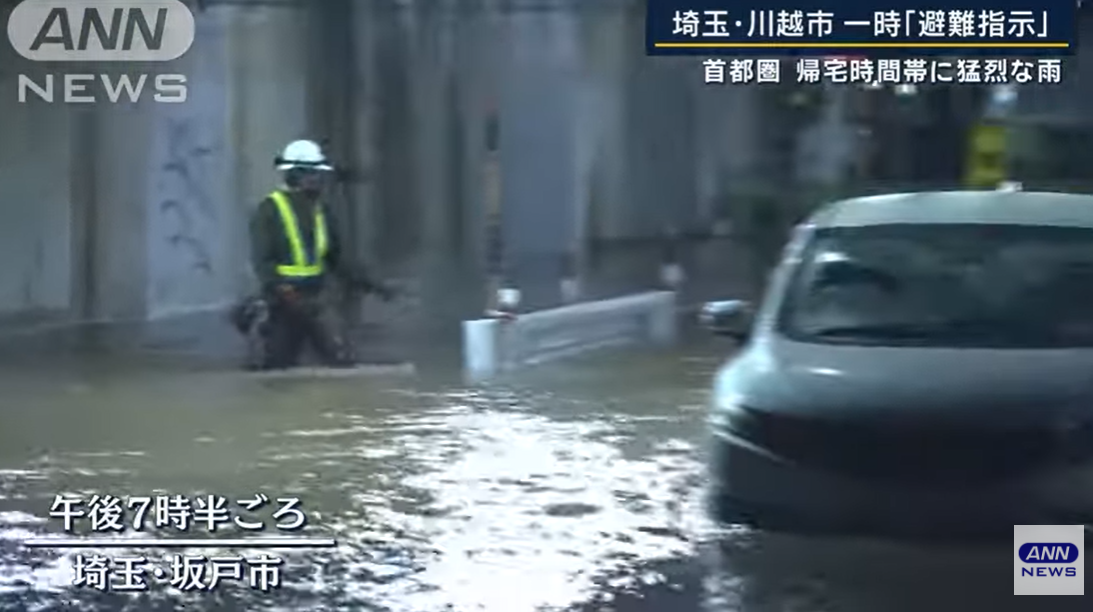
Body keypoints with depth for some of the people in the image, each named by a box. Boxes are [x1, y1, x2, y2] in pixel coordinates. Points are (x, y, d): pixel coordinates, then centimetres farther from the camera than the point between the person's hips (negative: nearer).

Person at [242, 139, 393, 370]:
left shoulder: (319, 210, 12)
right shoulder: (270, 210, -9)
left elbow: (336, 258, 20)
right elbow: (262, 260, -16)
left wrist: (367, 283, 14)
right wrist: (279, 290, -32)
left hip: (316, 297, 5)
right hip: (286, 299, -5)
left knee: (344, 359, -8)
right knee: (275, 363, 3)